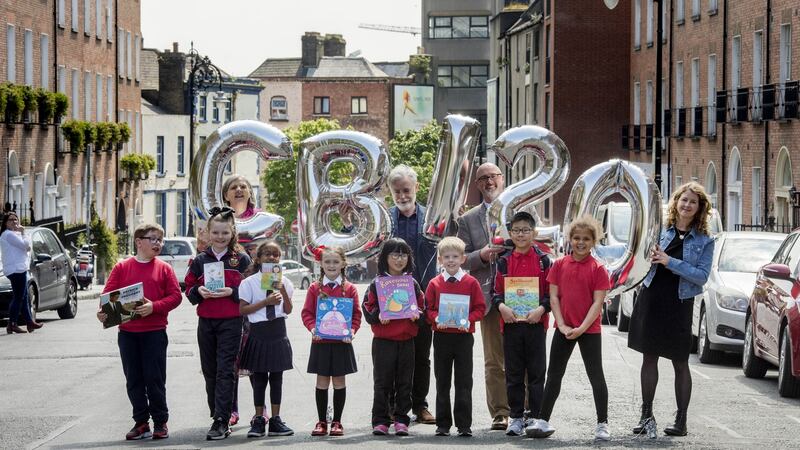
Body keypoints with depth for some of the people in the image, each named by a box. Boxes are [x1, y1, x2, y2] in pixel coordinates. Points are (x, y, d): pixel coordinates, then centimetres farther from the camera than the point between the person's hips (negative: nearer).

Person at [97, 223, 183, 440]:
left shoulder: (164, 268, 3)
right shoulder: (122, 267, 6)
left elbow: (175, 296, -3)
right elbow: (109, 293, 2)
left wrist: (154, 306, -17)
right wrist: (104, 311, -17)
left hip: (155, 331, -2)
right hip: (127, 332, 2)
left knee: (155, 379, -1)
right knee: (133, 380, 6)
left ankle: (160, 422, 10)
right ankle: (141, 422, 15)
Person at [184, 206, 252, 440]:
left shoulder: (242, 260, 1)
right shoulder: (200, 260, 9)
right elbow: (189, 289, 12)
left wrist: (231, 292, -15)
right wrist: (199, 291, -10)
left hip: (231, 322, -4)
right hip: (206, 322, 4)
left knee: (225, 371, -9)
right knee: (210, 371, 8)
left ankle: (221, 421, -12)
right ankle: (220, 418, 20)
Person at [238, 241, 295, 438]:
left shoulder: (284, 281, 6)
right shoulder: (249, 282, -4)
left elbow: (288, 310, 3)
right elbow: (242, 310, -9)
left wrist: (282, 290, -11)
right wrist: (266, 302, -16)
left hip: (278, 331, 3)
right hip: (258, 331, -3)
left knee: (277, 377, 7)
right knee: (259, 377, 3)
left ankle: (275, 420, 13)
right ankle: (258, 420, 10)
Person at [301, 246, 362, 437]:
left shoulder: (349, 289, 2)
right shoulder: (315, 288, 4)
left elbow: (356, 314, 2)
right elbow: (307, 312, 3)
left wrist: (352, 330, -14)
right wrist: (312, 328, -14)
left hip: (341, 342, 0)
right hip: (320, 342, 0)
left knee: (339, 380, 4)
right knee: (322, 381, 4)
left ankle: (337, 422, 11)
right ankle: (321, 422, 11)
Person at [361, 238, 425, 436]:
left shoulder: (413, 284, 10)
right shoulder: (377, 284, 2)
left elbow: (422, 307, 14)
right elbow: (368, 310, 0)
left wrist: (417, 314, -6)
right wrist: (378, 316, -18)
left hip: (407, 340, 2)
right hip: (383, 340, -2)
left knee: (404, 382, 5)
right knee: (382, 382, 0)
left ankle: (401, 419, 12)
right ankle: (380, 421, 4)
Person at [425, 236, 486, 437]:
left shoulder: (471, 282, 0)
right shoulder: (434, 284, 4)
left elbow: (480, 308, 1)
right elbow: (428, 308, 5)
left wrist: (468, 320, -16)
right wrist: (436, 319, -14)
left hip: (464, 336, -2)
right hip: (441, 336, 2)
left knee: (464, 382, 0)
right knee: (442, 381, 8)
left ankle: (464, 424, 3)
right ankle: (443, 424, 15)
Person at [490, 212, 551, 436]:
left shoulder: (543, 260, 2)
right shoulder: (504, 262, 7)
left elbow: (551, 292, 1)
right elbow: (497, 291, 8)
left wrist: (541, 309, -15)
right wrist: (501, 306, -11)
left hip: (536, 322, -2)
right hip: (510, 322, 2)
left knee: (536, 373, 2)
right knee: (513, 373, 6)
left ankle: (536, 417, 8)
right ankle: (516, 417, 13)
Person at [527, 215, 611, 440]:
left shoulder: (597, 269, -6)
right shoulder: (560, 265, 2)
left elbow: (598, 302, -10)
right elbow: (554, 297, 1)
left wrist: (582, 328, -16)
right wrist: (562, 325, -9)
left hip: (589, 330, -3)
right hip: (564, 329, 3)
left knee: (596, 376, 1)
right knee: (554, 375, 8)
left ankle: (602, 424, 8)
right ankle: (543, 421, 14)